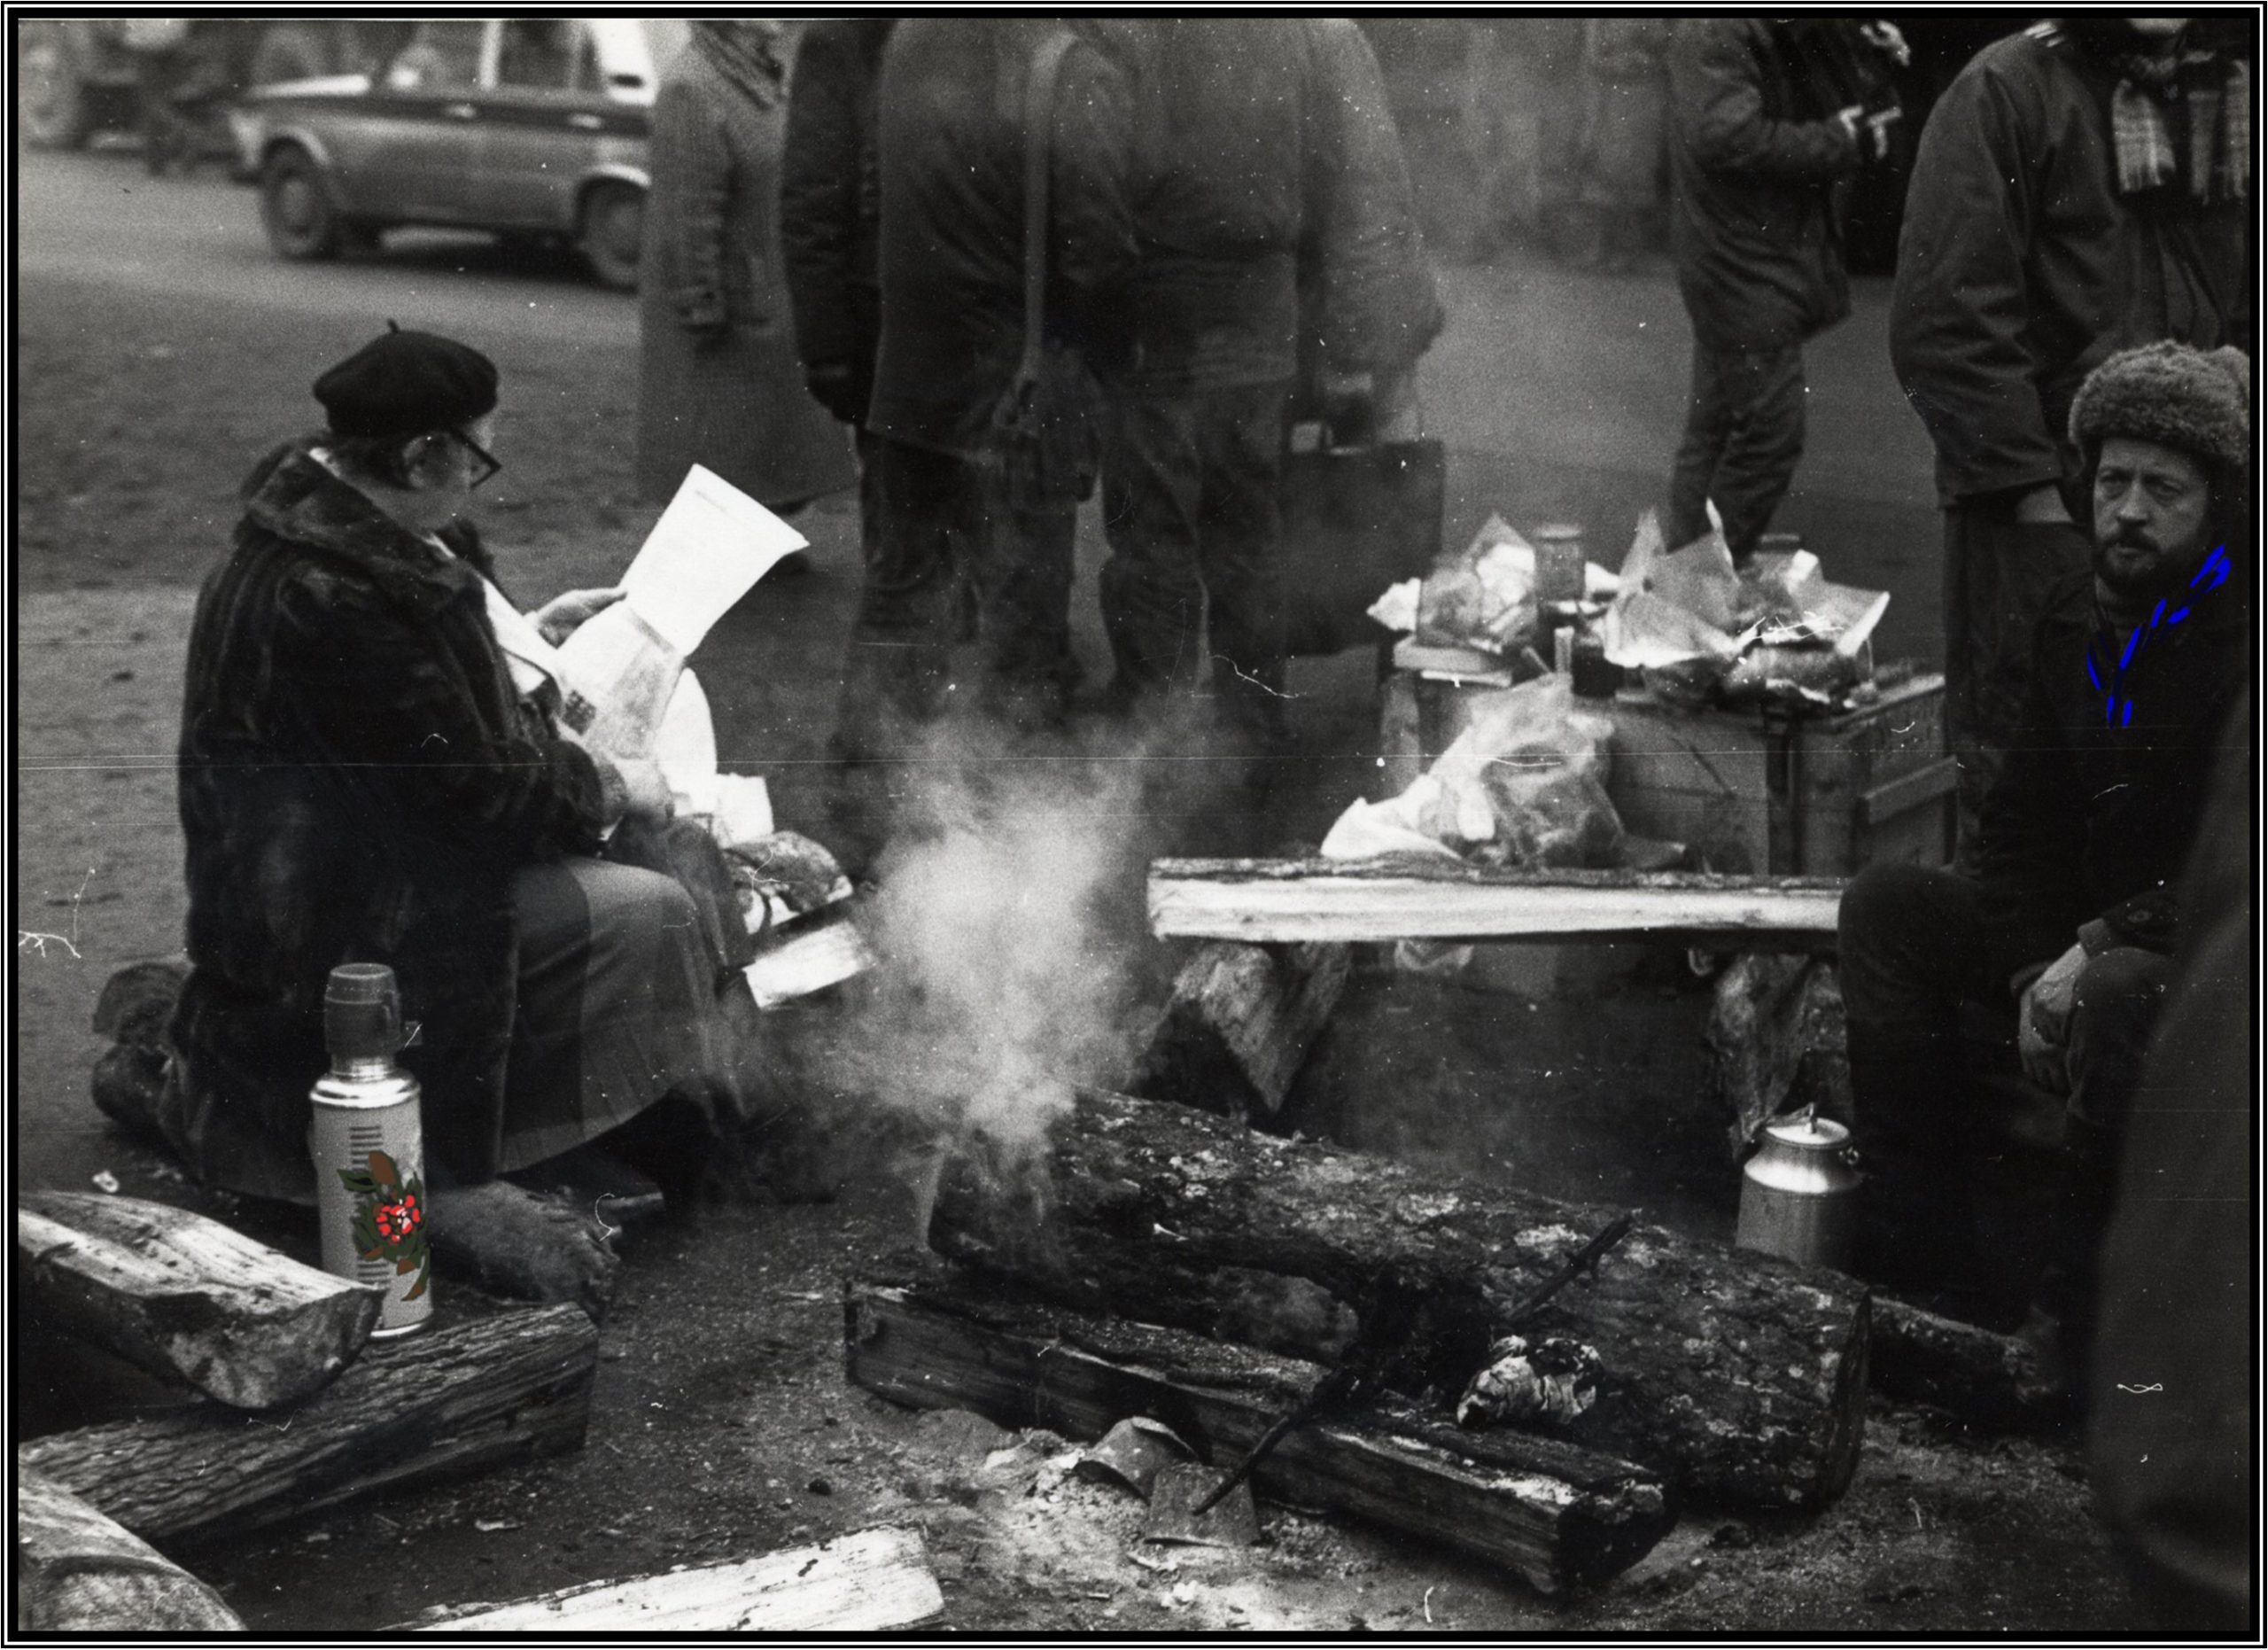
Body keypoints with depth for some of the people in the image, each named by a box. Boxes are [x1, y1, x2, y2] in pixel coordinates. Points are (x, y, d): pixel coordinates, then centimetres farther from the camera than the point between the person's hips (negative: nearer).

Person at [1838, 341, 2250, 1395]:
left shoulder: (2239, 638, -16)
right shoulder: (2077, 620, 8)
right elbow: (2024, 824, 11)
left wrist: (2101, 949, -25)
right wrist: (2035, 971, -3)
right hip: (2084, 935, 8)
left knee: (2120, 994, -39)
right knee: (1885, 903, -6)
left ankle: (2079, 1305, -21)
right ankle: (1917, 1238, -8)